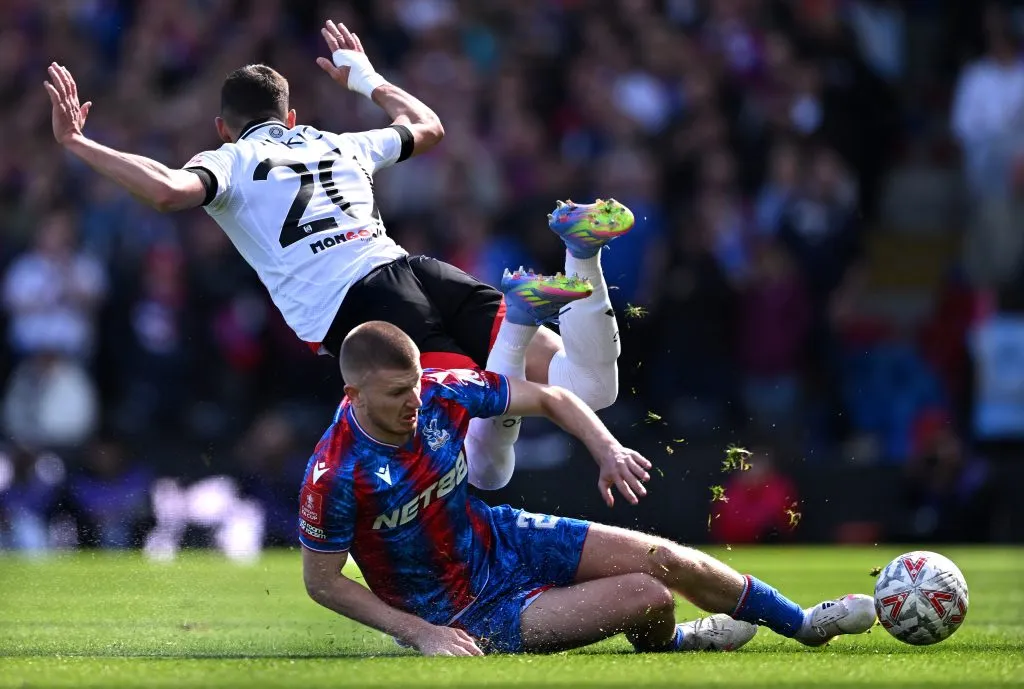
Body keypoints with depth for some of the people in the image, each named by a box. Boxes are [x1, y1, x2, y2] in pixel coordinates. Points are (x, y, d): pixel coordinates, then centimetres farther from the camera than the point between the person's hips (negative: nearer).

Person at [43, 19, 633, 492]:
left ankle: (519, 322, -42)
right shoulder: (341, 145, 31)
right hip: (420, 271, 4)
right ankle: (581, 255, -29)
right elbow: (428, 126, 51)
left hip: (351, 308, -4)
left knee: (487, 468, -17)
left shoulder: (232, 160, 15)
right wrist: (367, 79, 67)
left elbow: (169, 190, -9)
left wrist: (77, 143, 2)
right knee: (590, 388, -3)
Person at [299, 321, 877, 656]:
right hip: (467, 615, -6)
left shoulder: (441, 393, -15)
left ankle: (803, 623, 24)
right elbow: (322, 581, -18)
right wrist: (418, 632, -22)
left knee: (667, 559, -1)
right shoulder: (335, 477, -30)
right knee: (648, 596, -17)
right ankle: (666, 644, 21)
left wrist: (606, 448, -18)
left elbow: (548, 397, -2)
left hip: (497, 540, 6)